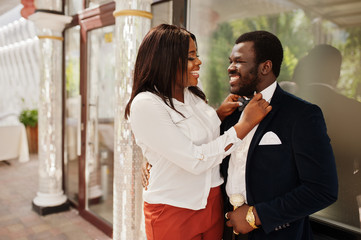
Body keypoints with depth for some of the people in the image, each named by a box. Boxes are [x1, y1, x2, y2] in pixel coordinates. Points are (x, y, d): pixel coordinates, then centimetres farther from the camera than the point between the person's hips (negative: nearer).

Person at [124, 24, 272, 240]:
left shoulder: (193, 95, 1)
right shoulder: (145, 104, -21)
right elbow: (196, 161, -24)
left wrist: (219, 114, -1)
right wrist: (246, 123, -20)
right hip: (173, 212, -6)